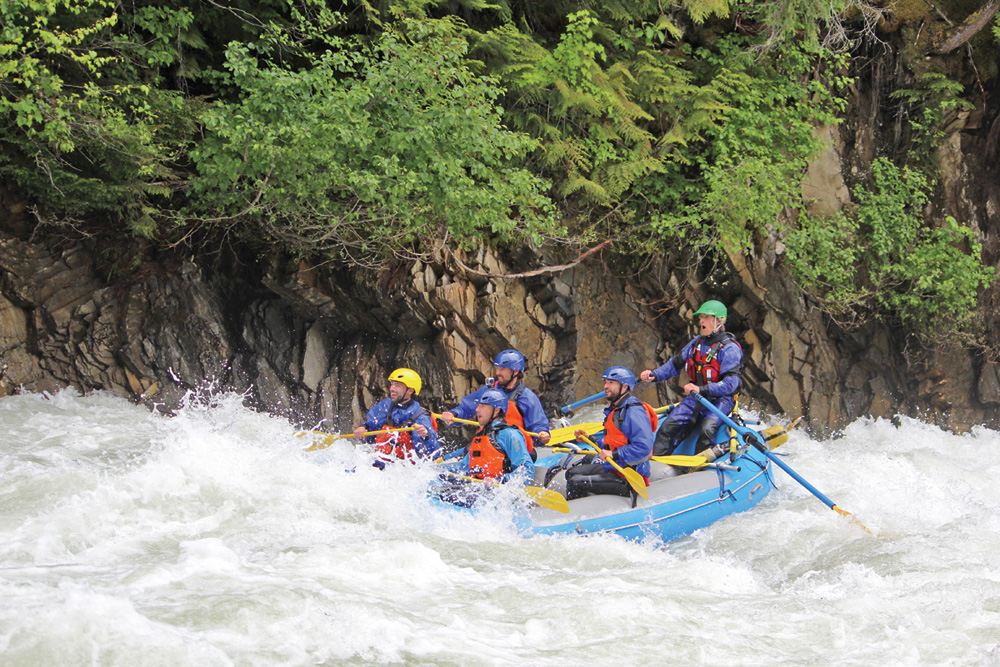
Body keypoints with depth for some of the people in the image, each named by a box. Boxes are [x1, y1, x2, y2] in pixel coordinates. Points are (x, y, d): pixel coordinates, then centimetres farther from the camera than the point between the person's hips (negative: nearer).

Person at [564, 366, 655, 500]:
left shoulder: (634, 412, -18)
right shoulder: (615, 409, 16)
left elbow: (644, 448, -28)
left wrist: (614, 455, -26)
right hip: (612, 468, 11)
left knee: (576, 483, -20)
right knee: (572, 473, 18)